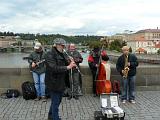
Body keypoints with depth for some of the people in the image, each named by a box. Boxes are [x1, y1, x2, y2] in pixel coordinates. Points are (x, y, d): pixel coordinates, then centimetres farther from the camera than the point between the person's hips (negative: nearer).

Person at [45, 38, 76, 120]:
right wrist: (68, 67, -30)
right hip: (54, 83, -9)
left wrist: (71, 64, -8)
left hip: (61, 82, 9)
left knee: (57, 101, 22)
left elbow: (66, 64, 15)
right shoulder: (50, 54, -17)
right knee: (55, 103, 2)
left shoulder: (62, 54, 10)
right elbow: (54, 68, -29)